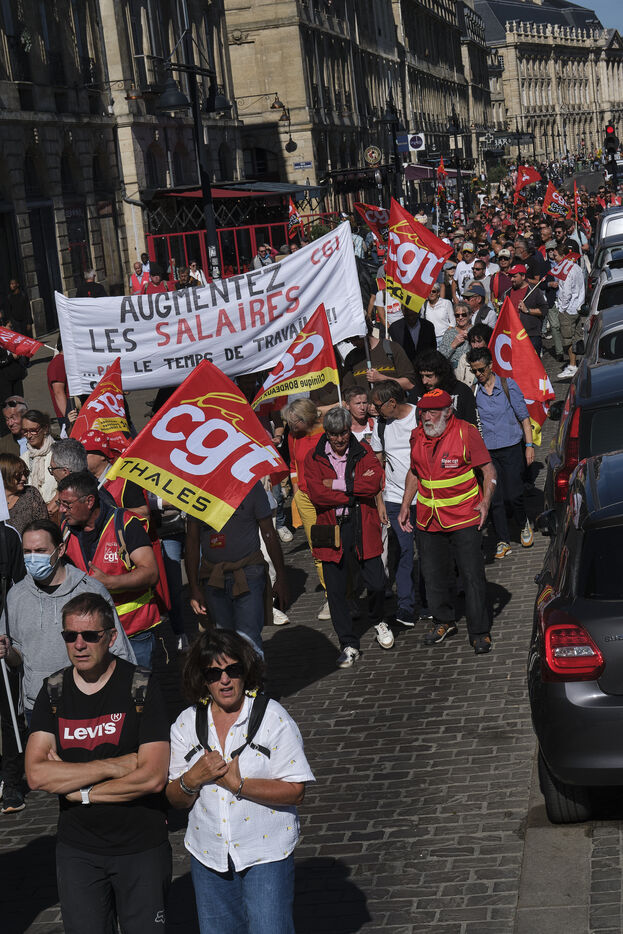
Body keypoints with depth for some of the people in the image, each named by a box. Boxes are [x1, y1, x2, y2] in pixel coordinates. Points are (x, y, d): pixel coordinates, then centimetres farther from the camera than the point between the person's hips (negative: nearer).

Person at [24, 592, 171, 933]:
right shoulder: (54, 692, -1)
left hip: (142, 845, -2)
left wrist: (80, 791, -13)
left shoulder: (141, 688, -10)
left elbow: (153, 777, -17)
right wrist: (115, 766, -19)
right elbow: (36, 775, -12)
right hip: (77, 850, 3)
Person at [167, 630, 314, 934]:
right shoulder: (186, 724, 2)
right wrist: (193, 779, -17)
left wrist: (238, 784, -21)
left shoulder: (273, 717, -9)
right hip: (208, 855, 4)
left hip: (265, 852, -4)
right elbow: (175, 799, 5)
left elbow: (295, 791, -14)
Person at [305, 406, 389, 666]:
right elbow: (317, 494, -12)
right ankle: (349, 646, 16)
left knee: (377, 583, -1)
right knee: (336, 591, 3)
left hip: (363, 528, 0)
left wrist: (338, 484, -15)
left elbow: (375, 484, -12)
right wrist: (356, 490, -12)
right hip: (331, 531, 0)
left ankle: (378, 620, 33)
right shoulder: (314, 458, 1)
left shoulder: (363, 453, 4)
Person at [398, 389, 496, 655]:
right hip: (428, 519, 5)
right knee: (434, 575, 13)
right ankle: (444, 622, 33)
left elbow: (488, 469, -5)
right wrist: (405, 506, 13)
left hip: (463, 516, -5)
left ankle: (480, 633, 6)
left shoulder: (465, 432, -11)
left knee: (473, 576, -4)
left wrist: (485, 501, -16)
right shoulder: (417, 436, 4)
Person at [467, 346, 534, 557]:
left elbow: (523, 417, 5)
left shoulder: (508, 385, 0)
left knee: (514, 494, -5)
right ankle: (503, 541, 9)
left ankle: (523, 524, 25)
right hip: (487, 451, 1)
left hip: (510, 447, -1)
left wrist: (529, 445, -1)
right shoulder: (473, 391, 3)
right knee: (495, 498, 0)